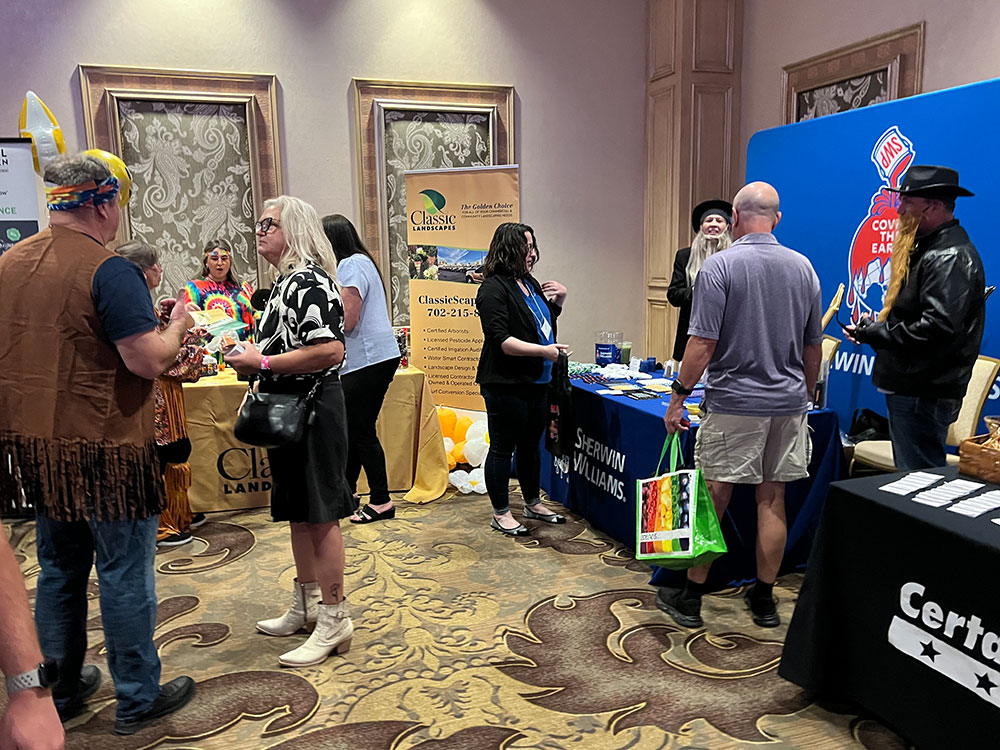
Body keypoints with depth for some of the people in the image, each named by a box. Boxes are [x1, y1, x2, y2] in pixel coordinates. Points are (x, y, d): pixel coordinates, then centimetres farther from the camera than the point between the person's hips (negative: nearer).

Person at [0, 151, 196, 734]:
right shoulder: (110, 271, -18)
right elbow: (149, 361, -22)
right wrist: (177, 327, -3)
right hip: (104, 447, -7)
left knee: (59, 570, 20)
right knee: (125, 574, 6)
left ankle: (61, 691, 35)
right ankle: (138, 699, 20)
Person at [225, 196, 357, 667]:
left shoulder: (309, 280, -16)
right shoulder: (285, 281, 15)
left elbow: (330, 350, -28)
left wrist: (262, 362, -21)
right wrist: (255, 364, 9)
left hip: (313, 411, -11)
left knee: (320, 514, -3)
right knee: (297, 511, 18)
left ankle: (334, 620, 9)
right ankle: (306, 604, 32)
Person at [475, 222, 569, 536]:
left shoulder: (530, 283, 14)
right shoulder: (494, 289, -14)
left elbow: (545, 319, 29)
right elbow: (501, 340, -22)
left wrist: (559, 299, 11)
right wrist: (543, 350, -25)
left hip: (536, 382, 9)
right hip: (506, 384, -9)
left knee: (530, 445, 19)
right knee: (503, 448, 3)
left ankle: (533, 503, 33)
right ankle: (501, 513, 15)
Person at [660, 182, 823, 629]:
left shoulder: (720, 266, -10)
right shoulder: (803, 268, 6)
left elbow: (703, 343, -14)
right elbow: (813, 347, 12)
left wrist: (678, 396, -6)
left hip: (733, 403, -5)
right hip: (788, 402, 5)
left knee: (712, 500, 3)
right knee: (772, 500, 11)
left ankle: (690, 599, 14)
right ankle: (764, 600, 21)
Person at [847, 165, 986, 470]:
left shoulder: (950, 255, -16)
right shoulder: (926, 247, 16)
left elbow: (939, 327, -27)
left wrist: (876, 334, -18)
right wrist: (873, 327, 6)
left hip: (925, 395, -11)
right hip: (909, 388, 11)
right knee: (910, 473, 19)